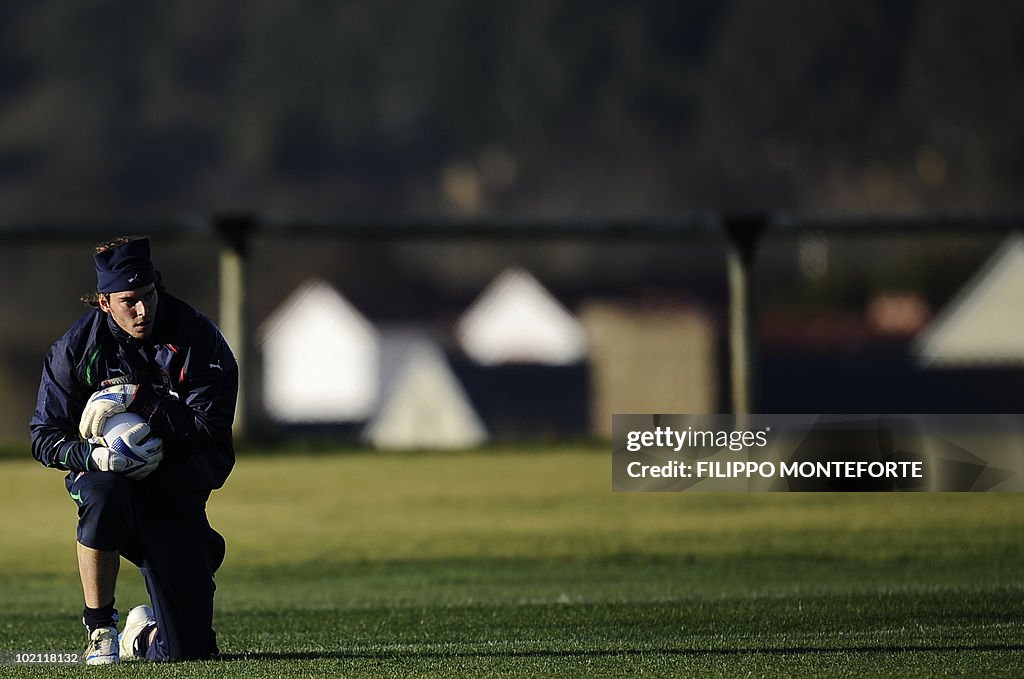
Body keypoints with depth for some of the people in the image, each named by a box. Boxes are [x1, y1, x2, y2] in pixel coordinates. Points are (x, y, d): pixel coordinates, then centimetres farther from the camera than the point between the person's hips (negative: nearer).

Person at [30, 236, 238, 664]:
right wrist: (95, 456, -28)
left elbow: (208, 427, -18)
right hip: (110, 477, 0)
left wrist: (136, 399, -26)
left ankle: (142, 635, 34)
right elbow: (44, 438, -7)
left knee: (188, 651, -7)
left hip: (178, 495, 0)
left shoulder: (196, 338, -11)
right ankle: (100, 629, -22)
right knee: (103, 492, -42)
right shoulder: (77, 348, -8)